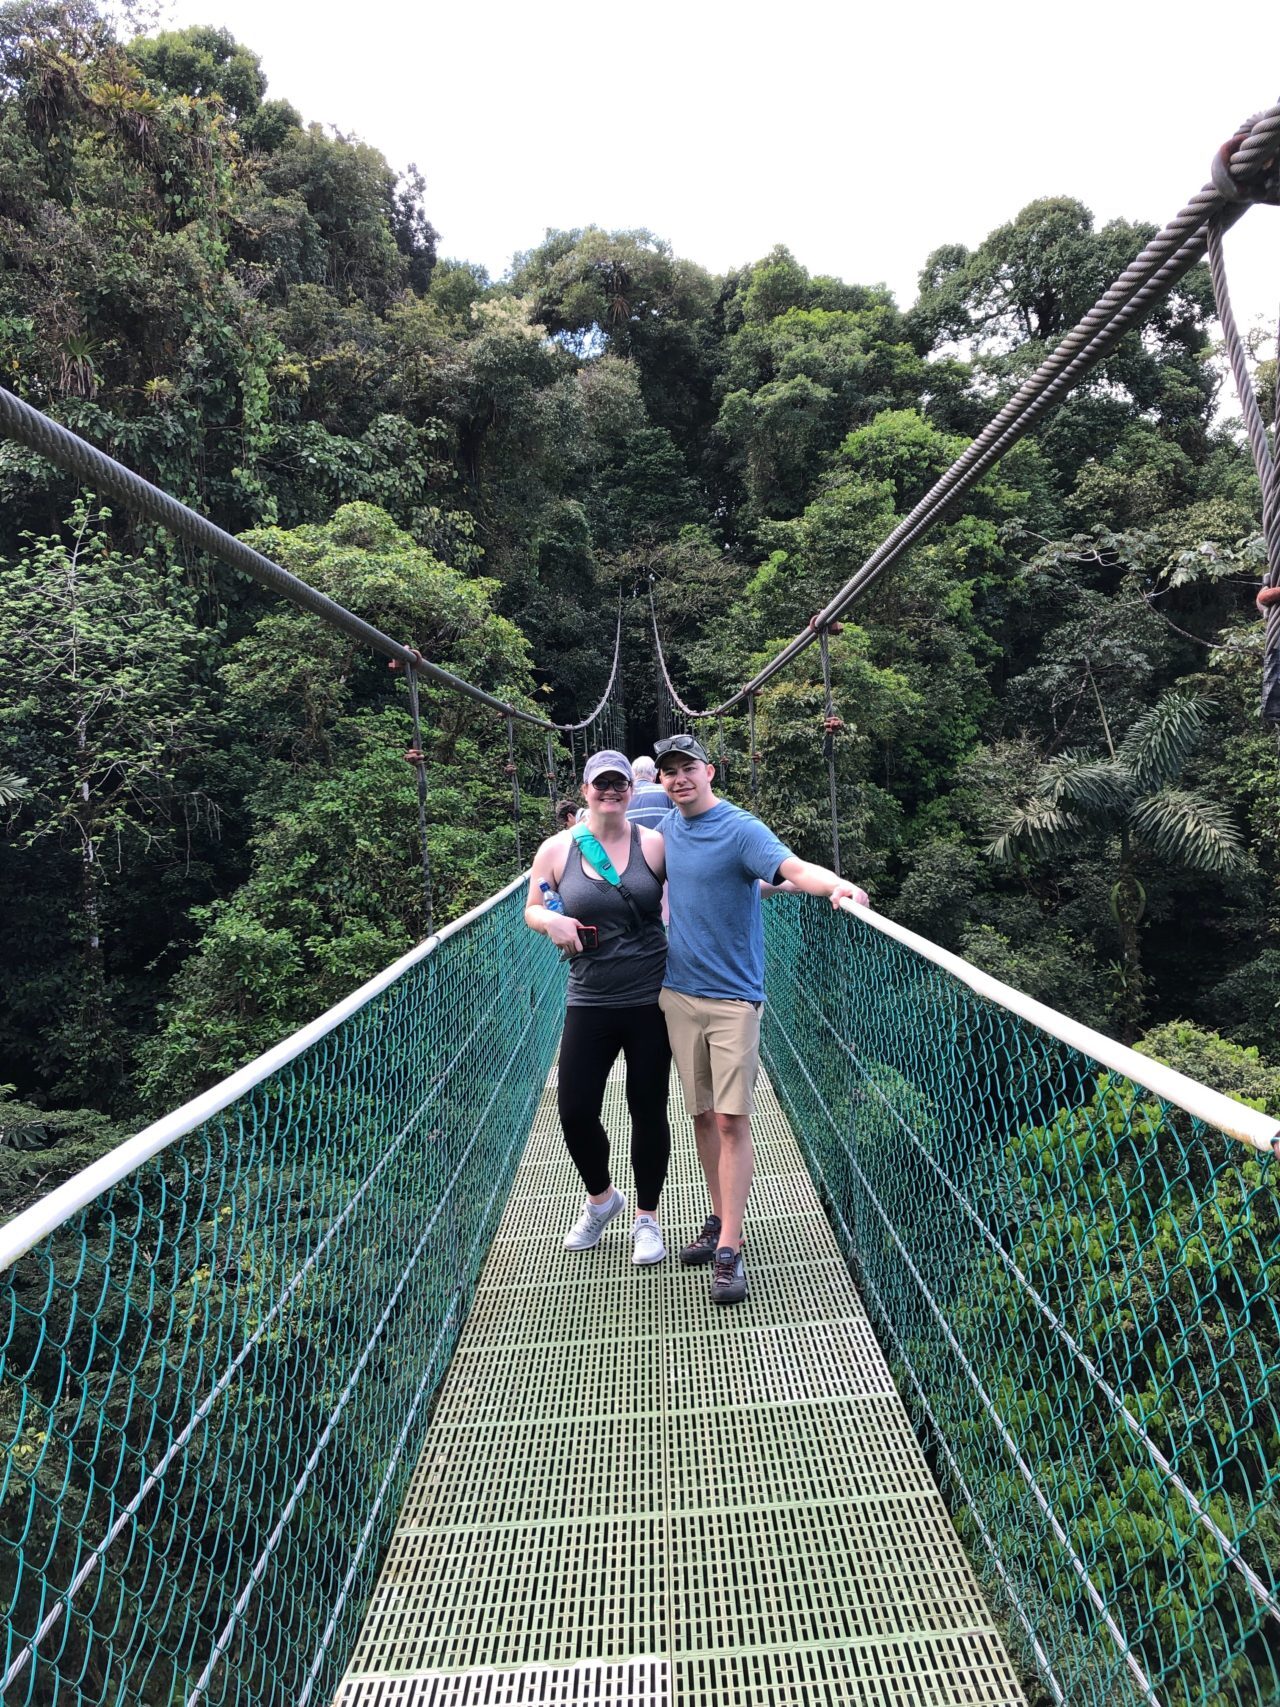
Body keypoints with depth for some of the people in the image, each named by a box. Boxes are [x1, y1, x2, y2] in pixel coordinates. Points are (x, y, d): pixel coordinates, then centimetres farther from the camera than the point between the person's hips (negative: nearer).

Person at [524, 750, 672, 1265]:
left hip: (652, 1000, -1)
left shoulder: (655, 844, -4)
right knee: (575, 1112, 5)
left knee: (648, 1110, 9)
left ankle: (647, 1218, 32)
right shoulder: (556, 849, 0)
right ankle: (601, 1198, 37)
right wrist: (551, 920, -10)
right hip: (589, 1004, 2)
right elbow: (531, 909, 11)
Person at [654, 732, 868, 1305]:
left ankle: (729, 1249, 0)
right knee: (702, 1114, 13)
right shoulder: (666, 829, 9)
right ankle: (719, 1219, 27)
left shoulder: (740, 829, -11)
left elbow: (792, 868, -27)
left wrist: (837, 883, -46)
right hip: (678, 993, 6)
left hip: (733, 997, -5)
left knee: (732, 1119, -6)